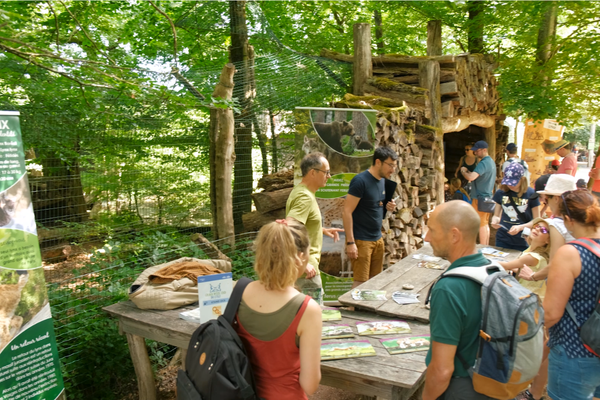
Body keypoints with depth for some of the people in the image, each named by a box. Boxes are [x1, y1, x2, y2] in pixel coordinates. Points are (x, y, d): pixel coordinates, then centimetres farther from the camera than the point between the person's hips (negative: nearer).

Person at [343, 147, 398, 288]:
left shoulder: (383, 181, 11)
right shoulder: (360, 181, -14)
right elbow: (347, 212, -16)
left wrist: (388, 207, 1)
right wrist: (350, 242, -19)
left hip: (377, 239, 8)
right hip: (361, 240, -8)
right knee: (361, 282, -4)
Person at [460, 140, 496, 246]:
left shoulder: (483, 163, -20)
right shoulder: (491, 162, 13)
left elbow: (470, 177, -32)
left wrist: (463, 171, -13)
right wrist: (468, 172, 10)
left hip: (480, 197, -10)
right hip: (488, 196, 10)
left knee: (481, 224, -3)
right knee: (485, 223, 15)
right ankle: (486, 247, 21)